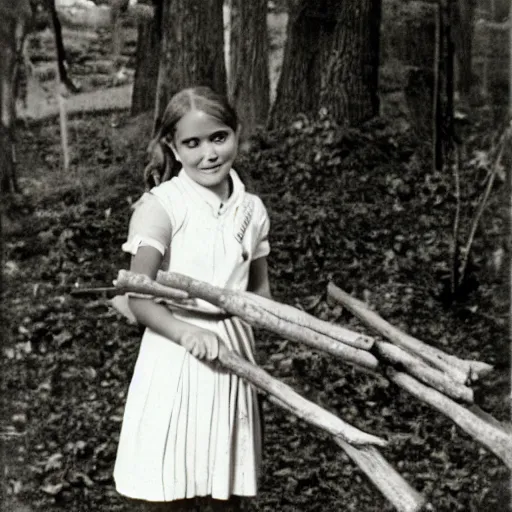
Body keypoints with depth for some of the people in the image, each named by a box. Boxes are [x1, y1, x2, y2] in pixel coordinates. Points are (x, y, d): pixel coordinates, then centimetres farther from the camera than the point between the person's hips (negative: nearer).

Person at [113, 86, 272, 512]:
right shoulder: (160, 206, -9)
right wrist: (186, 333, -28)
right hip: (176, 359, -5)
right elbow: (139, 300, -12)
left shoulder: (252, 209, 6)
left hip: (234, 356, 5)